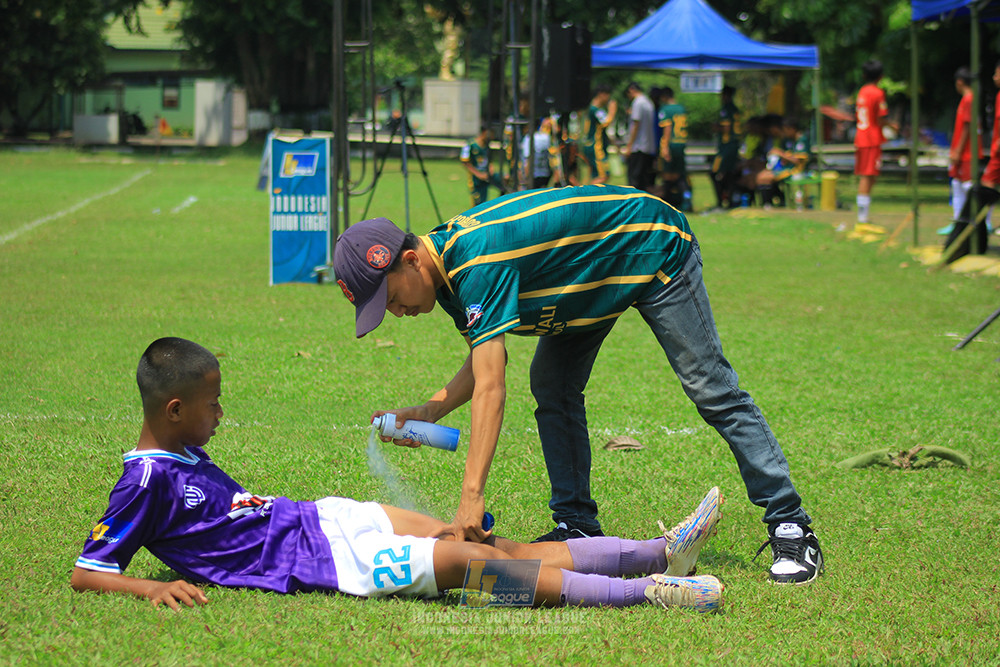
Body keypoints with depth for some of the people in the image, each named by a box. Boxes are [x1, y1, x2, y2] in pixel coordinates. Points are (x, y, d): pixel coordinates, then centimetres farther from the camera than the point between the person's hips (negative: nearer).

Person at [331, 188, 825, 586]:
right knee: (553, 387, 0)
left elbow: (490, 389, -41)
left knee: (710, 388, -10)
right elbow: (482, 362, 4)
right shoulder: (448, 263, -7)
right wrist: (427, 413, -14)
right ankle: (578, 526, 4)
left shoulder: (478, 264, -36)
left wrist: (471, 499, -45)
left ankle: (791, 528, -7)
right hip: (597, 277, 9)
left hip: (654, 249, -9)